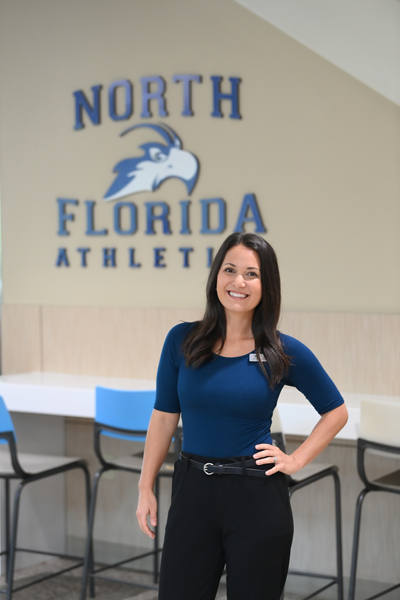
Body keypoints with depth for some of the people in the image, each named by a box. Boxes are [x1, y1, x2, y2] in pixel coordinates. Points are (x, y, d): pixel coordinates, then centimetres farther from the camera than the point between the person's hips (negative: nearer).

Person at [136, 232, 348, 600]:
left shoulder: (285, 353, -5)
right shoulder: (182, 341, -1)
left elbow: (335, 412, 8)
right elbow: (164, 417, 5)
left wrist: (296, 460, -1)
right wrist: (146, 488, 3)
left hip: (258, 499, -1)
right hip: (193, 491, 2)